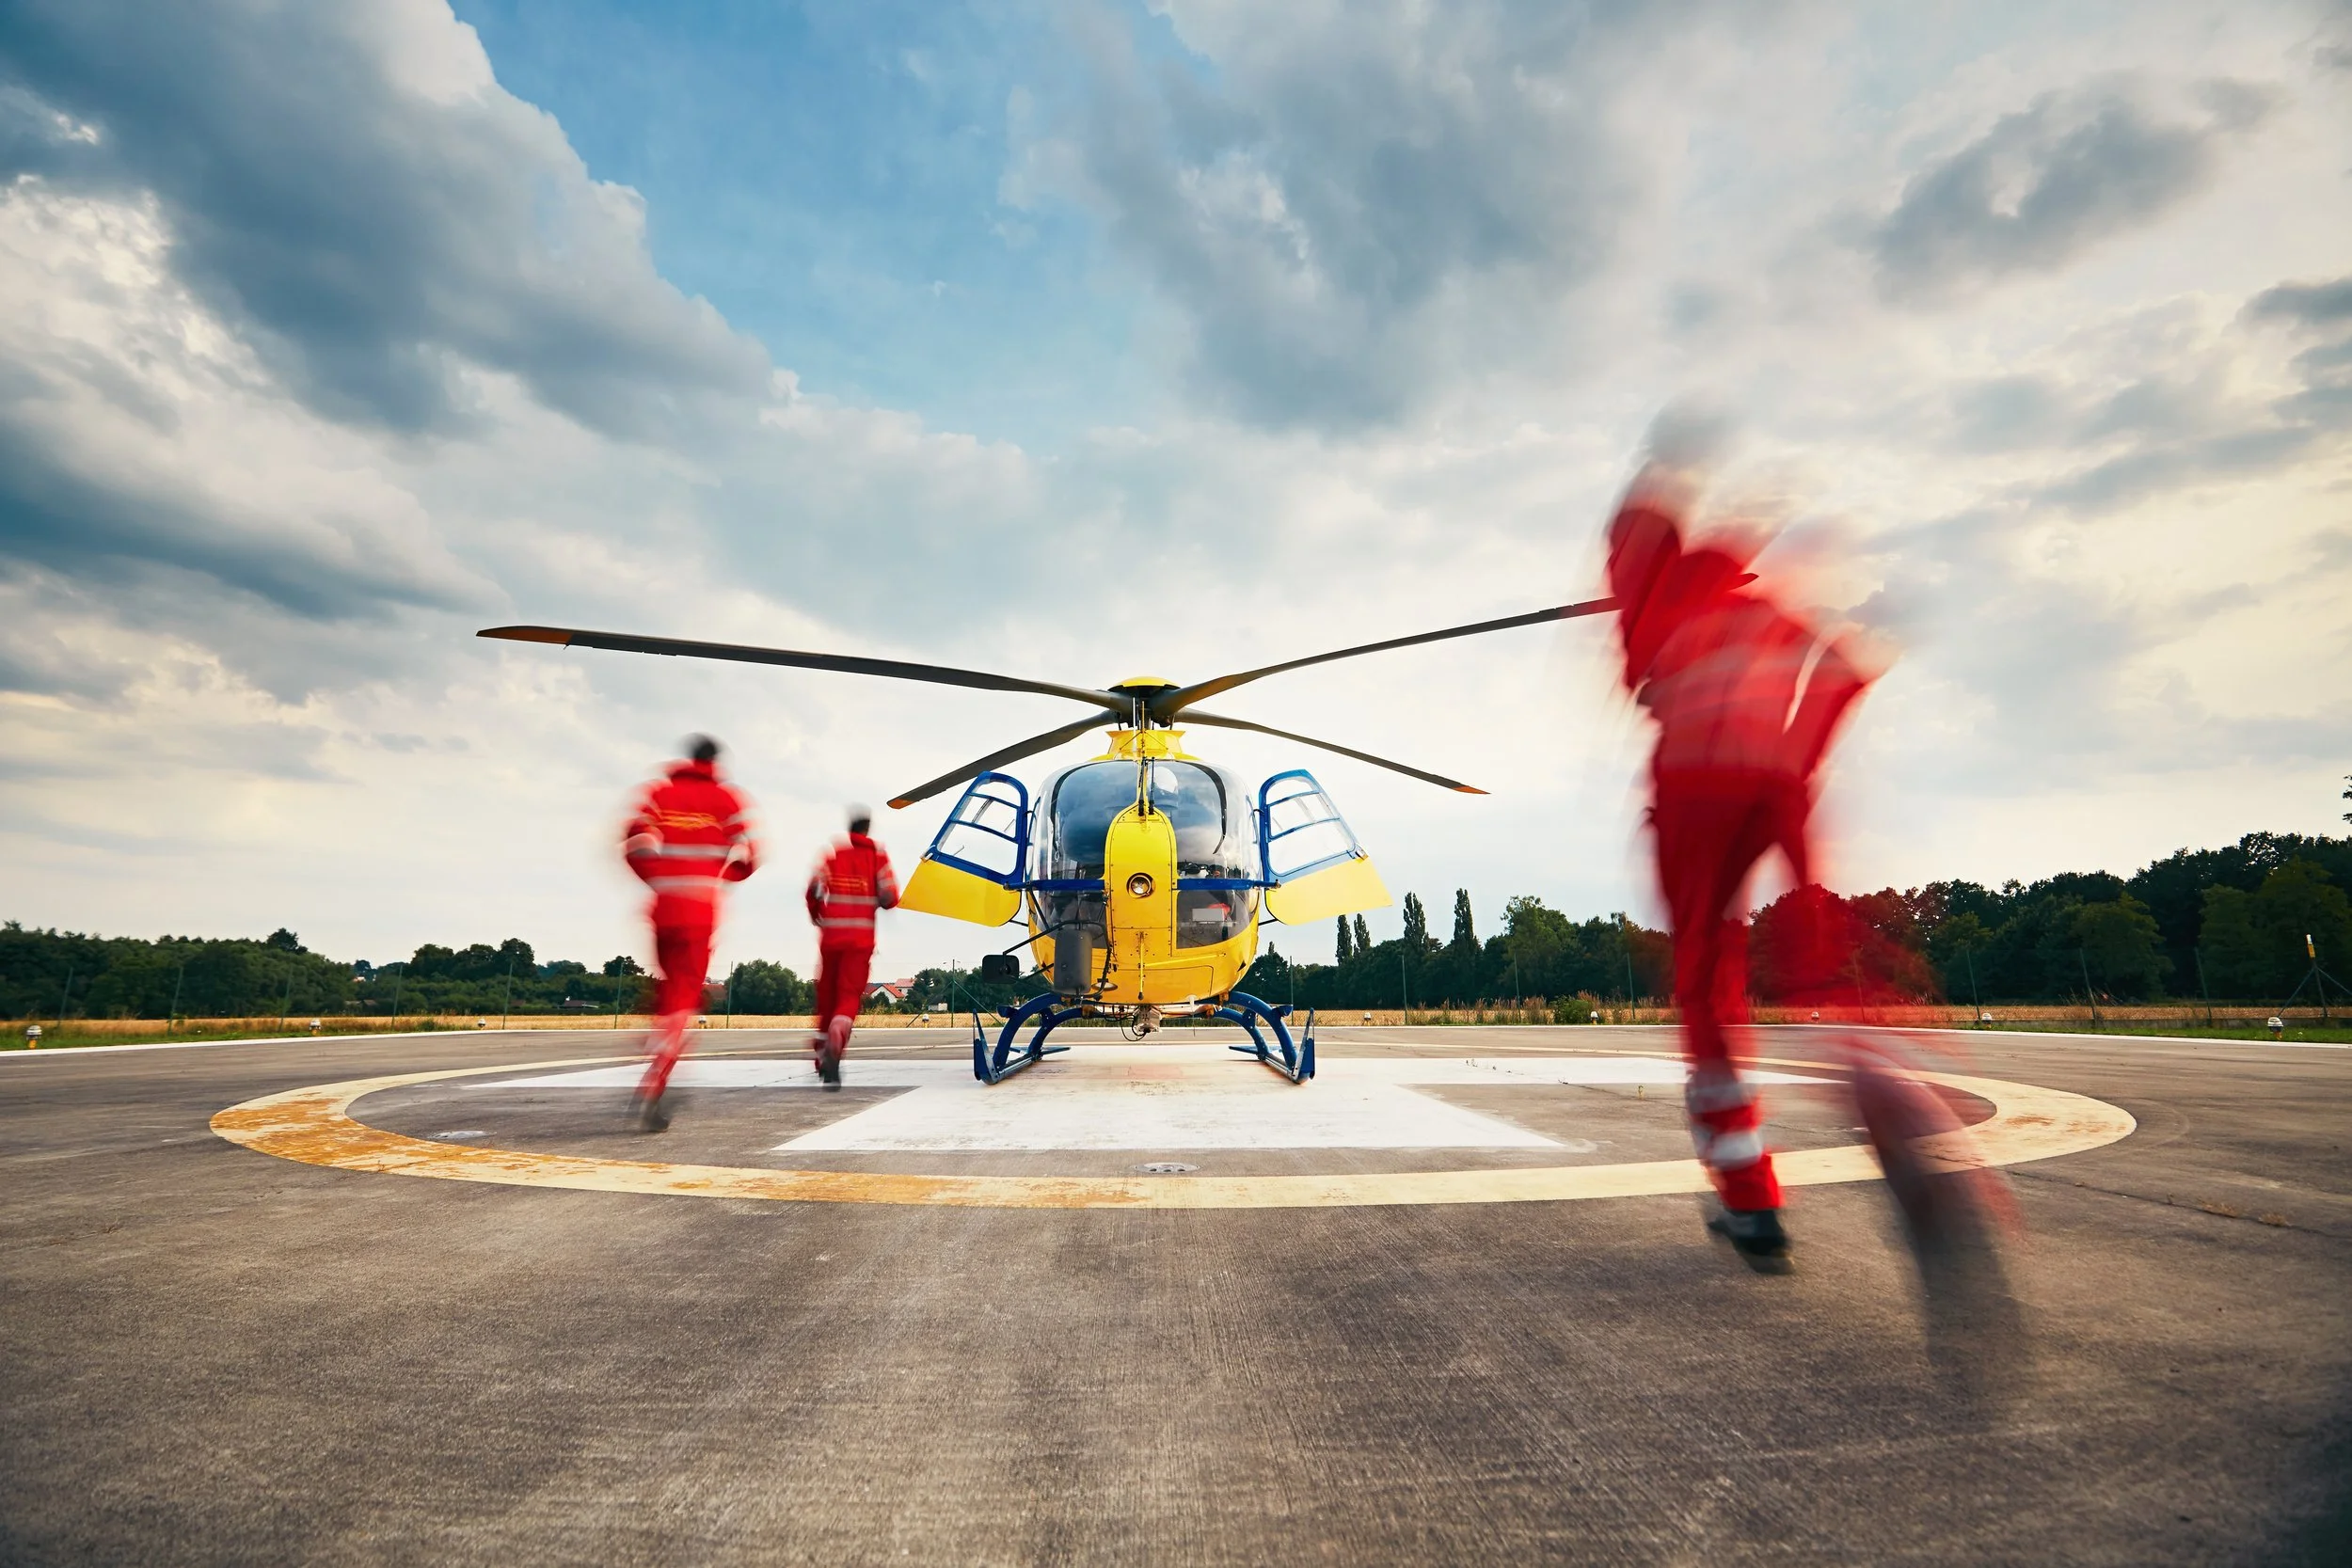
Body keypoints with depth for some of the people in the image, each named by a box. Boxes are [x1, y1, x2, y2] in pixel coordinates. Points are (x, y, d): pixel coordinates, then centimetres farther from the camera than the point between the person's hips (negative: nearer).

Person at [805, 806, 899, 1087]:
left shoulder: (833, 853, 5)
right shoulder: (878, 855, 2)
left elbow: (814, 888, -5)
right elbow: (890, 898, -4)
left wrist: (816, 915, 14)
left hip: (830, 934, 2)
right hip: (861, 937, -2)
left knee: (827, 992, 16)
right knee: (850, 993, -3)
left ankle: (822, 1050, 27)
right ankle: (838, 1033, -32)